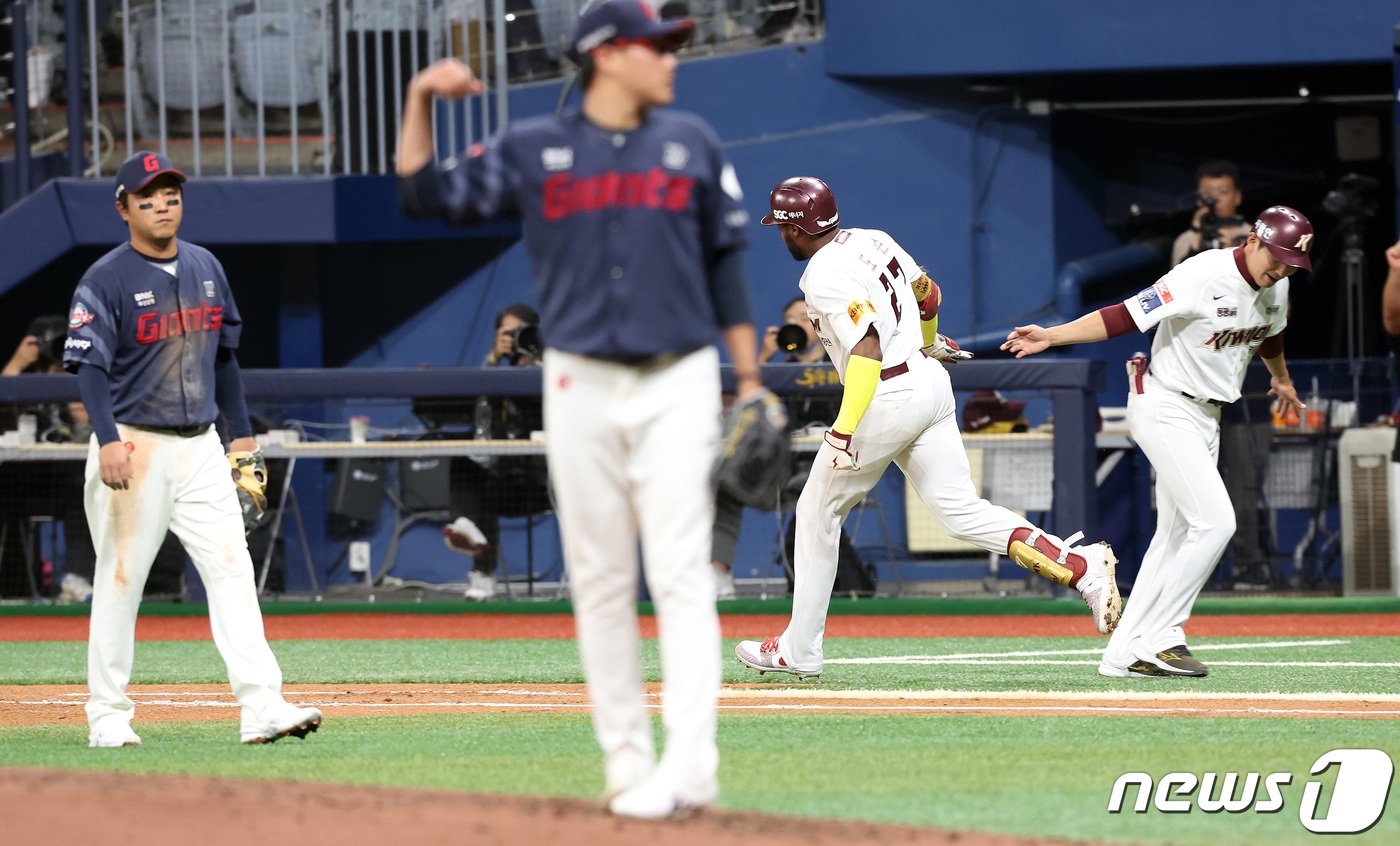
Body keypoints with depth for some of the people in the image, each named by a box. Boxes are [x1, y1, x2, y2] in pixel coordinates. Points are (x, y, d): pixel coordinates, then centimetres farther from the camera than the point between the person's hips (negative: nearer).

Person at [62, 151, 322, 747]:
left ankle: (261, 704, -12)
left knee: (232, 568, -6)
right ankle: (108, 714, 9)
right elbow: (89, 365, -16)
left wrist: (241, 430, 19)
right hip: (135, 447, -5)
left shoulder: (205, 268, 12)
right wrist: (108, 440, -28)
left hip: (200, 447, 5)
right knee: (120, 580, 0)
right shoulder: (106, 280, -8)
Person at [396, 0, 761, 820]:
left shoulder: (693, 143, 9)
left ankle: (689, 764, -18)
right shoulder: (534, 150, 6)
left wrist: (750, 383, 5)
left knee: (681, 574, -11)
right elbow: (428, 195, 6)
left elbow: (727, 264, 11)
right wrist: (421, 99, -7)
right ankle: (627, 764, 8)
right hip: (581, 389, 1)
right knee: (600, 583, 2)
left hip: (678, 385, -1)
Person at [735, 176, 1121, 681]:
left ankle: (799, 651, 15)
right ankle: (1081, 568, -15)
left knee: (818, 513, 8)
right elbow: (927, 294, 24)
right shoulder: (873, 241, 10)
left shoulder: (826, 276, -16)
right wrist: (929, 343, 45)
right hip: (931, 380, 8)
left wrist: (844, 430, -31)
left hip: (887, 398, -8)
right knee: (961, 510, 3)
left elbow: (867, 351, -27)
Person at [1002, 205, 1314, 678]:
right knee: (1215, 521, -18)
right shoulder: (1204, 277, -23)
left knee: (1176, 536, 8)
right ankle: (1156, 640, -13)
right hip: (1165, 407, -9)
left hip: (1206, 415, 9)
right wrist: (1052, 336, -36)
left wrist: (1280, 377, 46)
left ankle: (1124, 654, 11)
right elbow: (1126, 316, -26)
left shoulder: (1275, 286, 2)